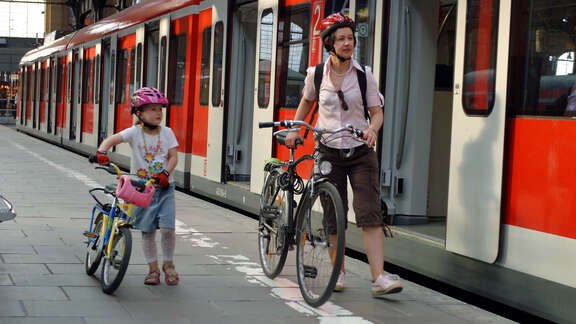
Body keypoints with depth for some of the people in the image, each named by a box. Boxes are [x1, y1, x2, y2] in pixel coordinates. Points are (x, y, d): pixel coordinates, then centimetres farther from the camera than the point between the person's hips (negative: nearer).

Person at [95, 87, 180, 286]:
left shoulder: (167, 133, 2)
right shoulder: (135, 132, -4)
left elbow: (173, 156, -3)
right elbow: (113, 139, -15)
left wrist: (166, 173, -20)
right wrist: (102, 151, -35)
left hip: (164, 188, 0)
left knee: (167, 228, -11)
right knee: (147, 230, 4)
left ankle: (168, 264, 12)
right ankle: (153, 269, 18)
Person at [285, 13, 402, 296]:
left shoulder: (364, 74, 0)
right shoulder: (316, 74, 2)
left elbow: (377, 111, 1)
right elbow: (306, 103, 21)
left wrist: (372, 128, -19)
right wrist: (294, 129, 12)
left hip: (361, 153, -1)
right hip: (329, 152, 1)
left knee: (370, 214, -12)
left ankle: (379, 278, -17)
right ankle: (339, 273, 21)